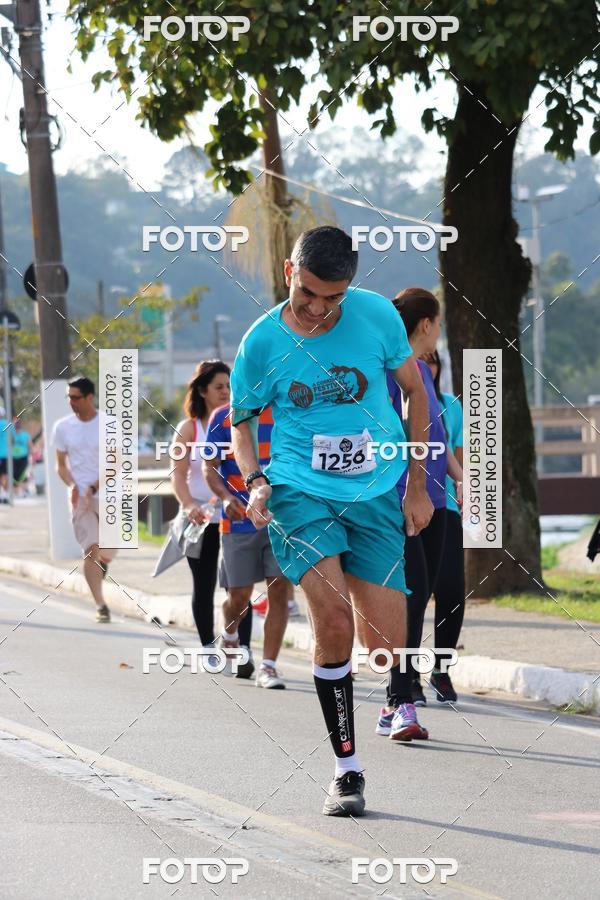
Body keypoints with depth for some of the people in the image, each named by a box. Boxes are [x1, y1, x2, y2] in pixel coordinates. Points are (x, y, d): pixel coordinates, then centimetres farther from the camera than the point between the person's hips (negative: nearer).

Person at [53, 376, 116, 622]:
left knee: (107, 554, 1)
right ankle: (100, 605, -9)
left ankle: (99, 566, 38)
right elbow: (61, 465, 8)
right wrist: (72, 485, -12)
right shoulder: (63, 427, 2)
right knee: (90, 550, -11)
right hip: (79, 498, 0)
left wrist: (93, 488, -17)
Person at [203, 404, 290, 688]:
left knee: (279, 590, -9)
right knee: (239, 597, 4)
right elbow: (210, 468, -4)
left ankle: (268, 666, -5)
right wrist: (227, 496, -23)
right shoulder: (223, 417, 0)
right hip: (240, 521, -1)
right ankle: (229, 637, 37)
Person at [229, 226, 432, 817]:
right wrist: (253, 481, -8)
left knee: (386, 648, -6)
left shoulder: (376, 315, -4)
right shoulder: (262, 342, -5)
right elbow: (241, 420, 10)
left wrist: (416, 486, 10)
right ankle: (346, 769, -11)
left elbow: (415, 391, 10)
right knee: (334, 623, -23)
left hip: (377, 496, 2)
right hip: (300, 494, -1)